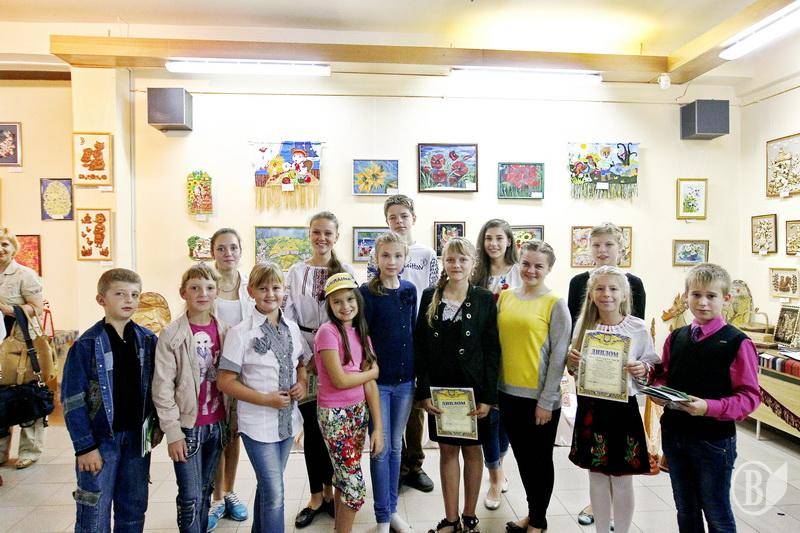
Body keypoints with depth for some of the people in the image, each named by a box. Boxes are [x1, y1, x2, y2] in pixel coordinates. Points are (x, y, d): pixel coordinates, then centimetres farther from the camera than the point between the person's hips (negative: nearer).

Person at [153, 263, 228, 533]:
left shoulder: (223, 331, 1)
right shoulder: (171, 335, -11)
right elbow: (162, 388, -10)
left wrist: (230, 422, 6)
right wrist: (173, 432, -11)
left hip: (216, 424, 4)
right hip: (187, 426, -4)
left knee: (205, 491, 17)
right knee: (190, 497, 2)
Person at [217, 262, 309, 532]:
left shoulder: (292, 328, 2)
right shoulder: (240, 333, -13)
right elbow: (226, 382, -12)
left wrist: (302, 384, -5)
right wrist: (266, 400, -18)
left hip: (287, 420, 5)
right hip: (258, 424, -5)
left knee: (268, 487, 21)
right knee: (275, 494, -3)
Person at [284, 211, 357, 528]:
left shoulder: (347, 272, 1)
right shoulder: (295, 273, 3)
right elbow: (287, 316, 0)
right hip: (305, 357, 1)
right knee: (311, 426, 6)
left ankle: (329, 489, 27)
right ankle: (316, 496, 21)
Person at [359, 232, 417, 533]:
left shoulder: (409, 290, 4)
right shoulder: (367, 292, -10)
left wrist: (415, 371, 11)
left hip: (404, 379, 4)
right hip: (377, 380, -4)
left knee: (396, 446, 16)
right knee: (381, 449, 5)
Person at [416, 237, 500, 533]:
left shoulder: (485, 299, -3)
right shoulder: (430, 297, 0)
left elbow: (492, 350, -3)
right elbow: (420, 346, 0)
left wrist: (487, 396, -8)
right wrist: (424, 392, -6)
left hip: (473, 388, -1)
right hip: (439, 388, 1)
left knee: (472, 450, 12)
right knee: (447, 450, 10)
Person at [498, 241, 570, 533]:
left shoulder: (555, 303, -9)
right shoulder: (505, 297, 4)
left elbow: (559, 355, -10)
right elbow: (497, 344, 9)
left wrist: (546, 401, -12)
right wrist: (495, 387, 6)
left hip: (540, 397, -4)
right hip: (509, 392, 5)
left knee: (540, 459, 12)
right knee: (522, 457, 18)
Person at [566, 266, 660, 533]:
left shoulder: (638, 328, -7)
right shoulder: (583, 326, 1)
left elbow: (652, 371, 1)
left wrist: (642, 370, -20)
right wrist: (572, 363, -9)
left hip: (623, 408, -2)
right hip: (590, 408, 3)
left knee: (622, 479, 9)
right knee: (596, 476, 15)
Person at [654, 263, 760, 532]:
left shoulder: (737, 343, -12)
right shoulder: (676, 338, 3)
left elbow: (750, 396, -13)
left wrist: (709, 407, -26)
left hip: (714, 441, -5)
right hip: (674, 436, 5)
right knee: (685, 511, 21)